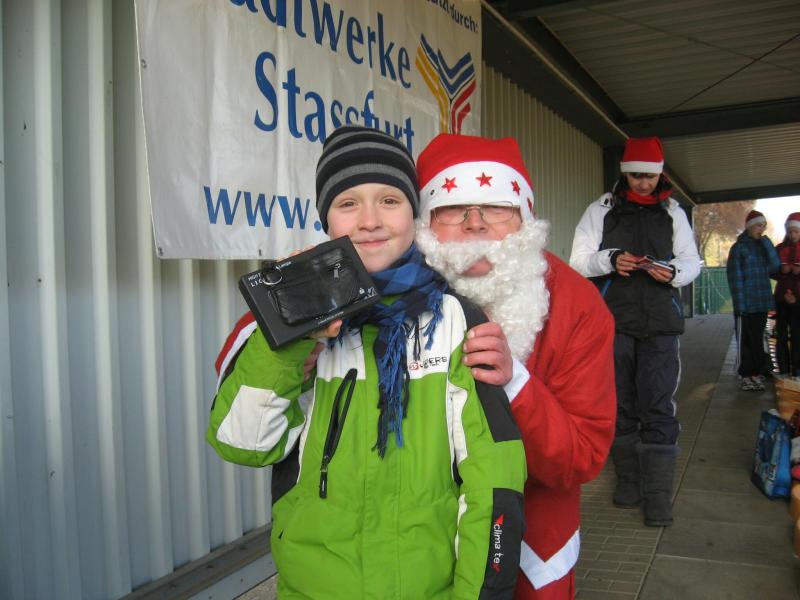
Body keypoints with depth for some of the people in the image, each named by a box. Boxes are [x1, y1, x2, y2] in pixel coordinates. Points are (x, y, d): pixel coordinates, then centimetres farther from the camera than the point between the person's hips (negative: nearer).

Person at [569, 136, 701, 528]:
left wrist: (674, 271, -11)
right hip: (613, 320, 0)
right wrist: (610, 260, -17)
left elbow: (692, 261, 12)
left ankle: (658, 492, 2)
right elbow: (579, 260, 3)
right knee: (620, 403, 8)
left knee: (658, 407, -4)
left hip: (660, 323, 0)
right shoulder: (602, 210, 6)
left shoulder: (673, 212, 12)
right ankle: (628, 478, 22)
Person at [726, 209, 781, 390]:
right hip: (746, 305, -6)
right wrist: (739, 304, -15)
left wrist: (767, 242, -6)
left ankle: (756, 373, 17)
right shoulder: (739, 247, -4)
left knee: (757, 339, 11)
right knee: (745, 340, -2)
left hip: (762, 303, 6)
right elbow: (735, 278, -9)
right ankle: (746, 376, 2)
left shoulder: (764, 246, 13)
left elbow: (775, 267, -2)